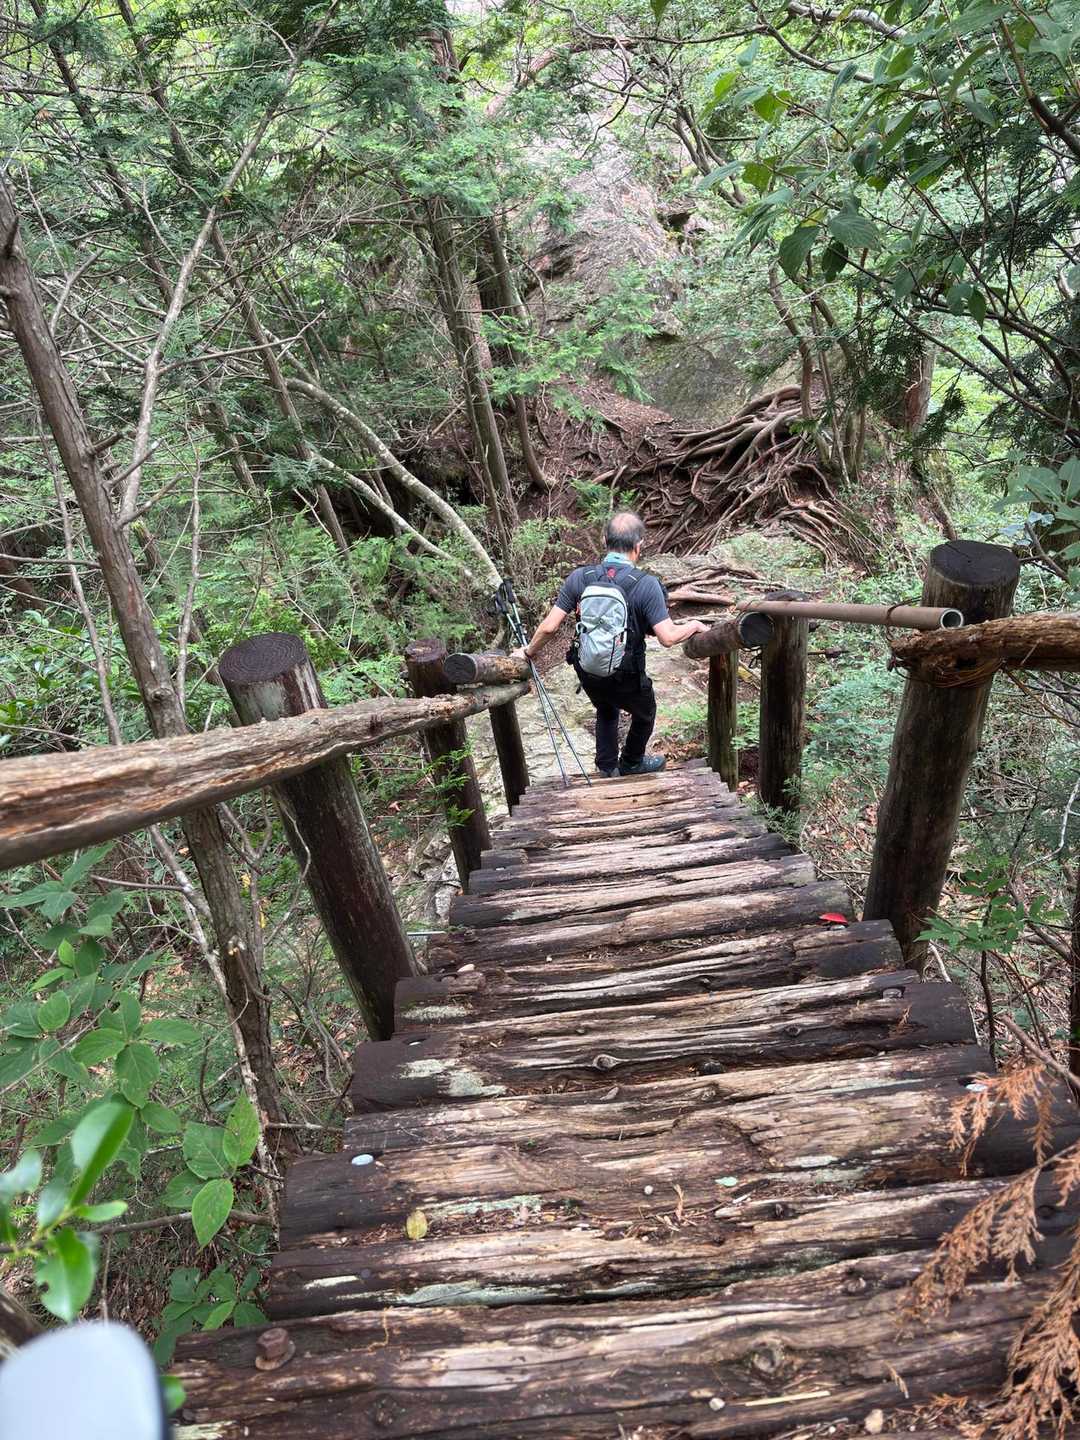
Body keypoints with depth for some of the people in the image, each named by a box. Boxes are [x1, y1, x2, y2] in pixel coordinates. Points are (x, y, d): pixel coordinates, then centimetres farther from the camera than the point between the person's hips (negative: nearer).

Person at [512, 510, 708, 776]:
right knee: (645, 713, 30)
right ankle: (632, 763, 50)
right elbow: (668, 636, -23)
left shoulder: (579, 577, -11)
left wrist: (529, 651, 8)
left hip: (587, 674, 3)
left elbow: (549, 626, -10)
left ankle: (607, 765, 45)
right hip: (626, 679, -3)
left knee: (606, 711, 35)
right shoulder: (646, 585, -21)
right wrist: (694, 625, -2)